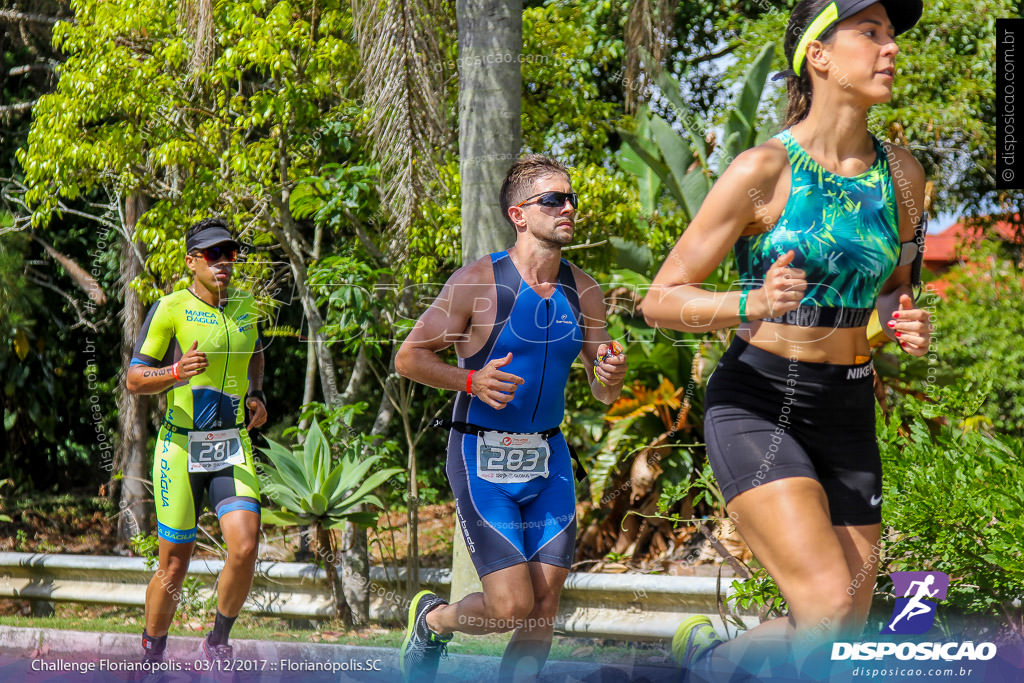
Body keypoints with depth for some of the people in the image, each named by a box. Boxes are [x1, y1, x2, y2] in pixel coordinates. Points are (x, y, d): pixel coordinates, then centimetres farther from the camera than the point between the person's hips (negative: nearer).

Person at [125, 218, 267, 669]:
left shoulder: (247, 306, 9)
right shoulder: (170, 310, -6)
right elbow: (134, 379, -6)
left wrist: (257, 395, 12)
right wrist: (176, 372, -24)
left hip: (233, 451, 3)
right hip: (181, 449, -3)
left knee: (244, 548, -17)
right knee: (174, 567, 0)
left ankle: (218, 641, 6)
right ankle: (151, 658, 22)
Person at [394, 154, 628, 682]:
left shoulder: (583, 292, 5)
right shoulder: (478, 283, -11)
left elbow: (604, 394, 12)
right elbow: (408, 358, -6)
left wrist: (612, 376, -12)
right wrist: (470, 380, -22)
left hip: (548, 460, 5)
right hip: (483, 458, -5)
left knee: (544, 609, 0)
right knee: (513, 607, -11)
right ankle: (432, 619, 20)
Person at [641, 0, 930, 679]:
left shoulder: (901, 175, 4)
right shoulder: (762, 171, -12)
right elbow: (661, 301, -8)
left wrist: (908, 323, -3)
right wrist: (752, 304, -27)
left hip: (847, 416, 6)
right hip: (756, 404, -6)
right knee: (830, 611, -22)